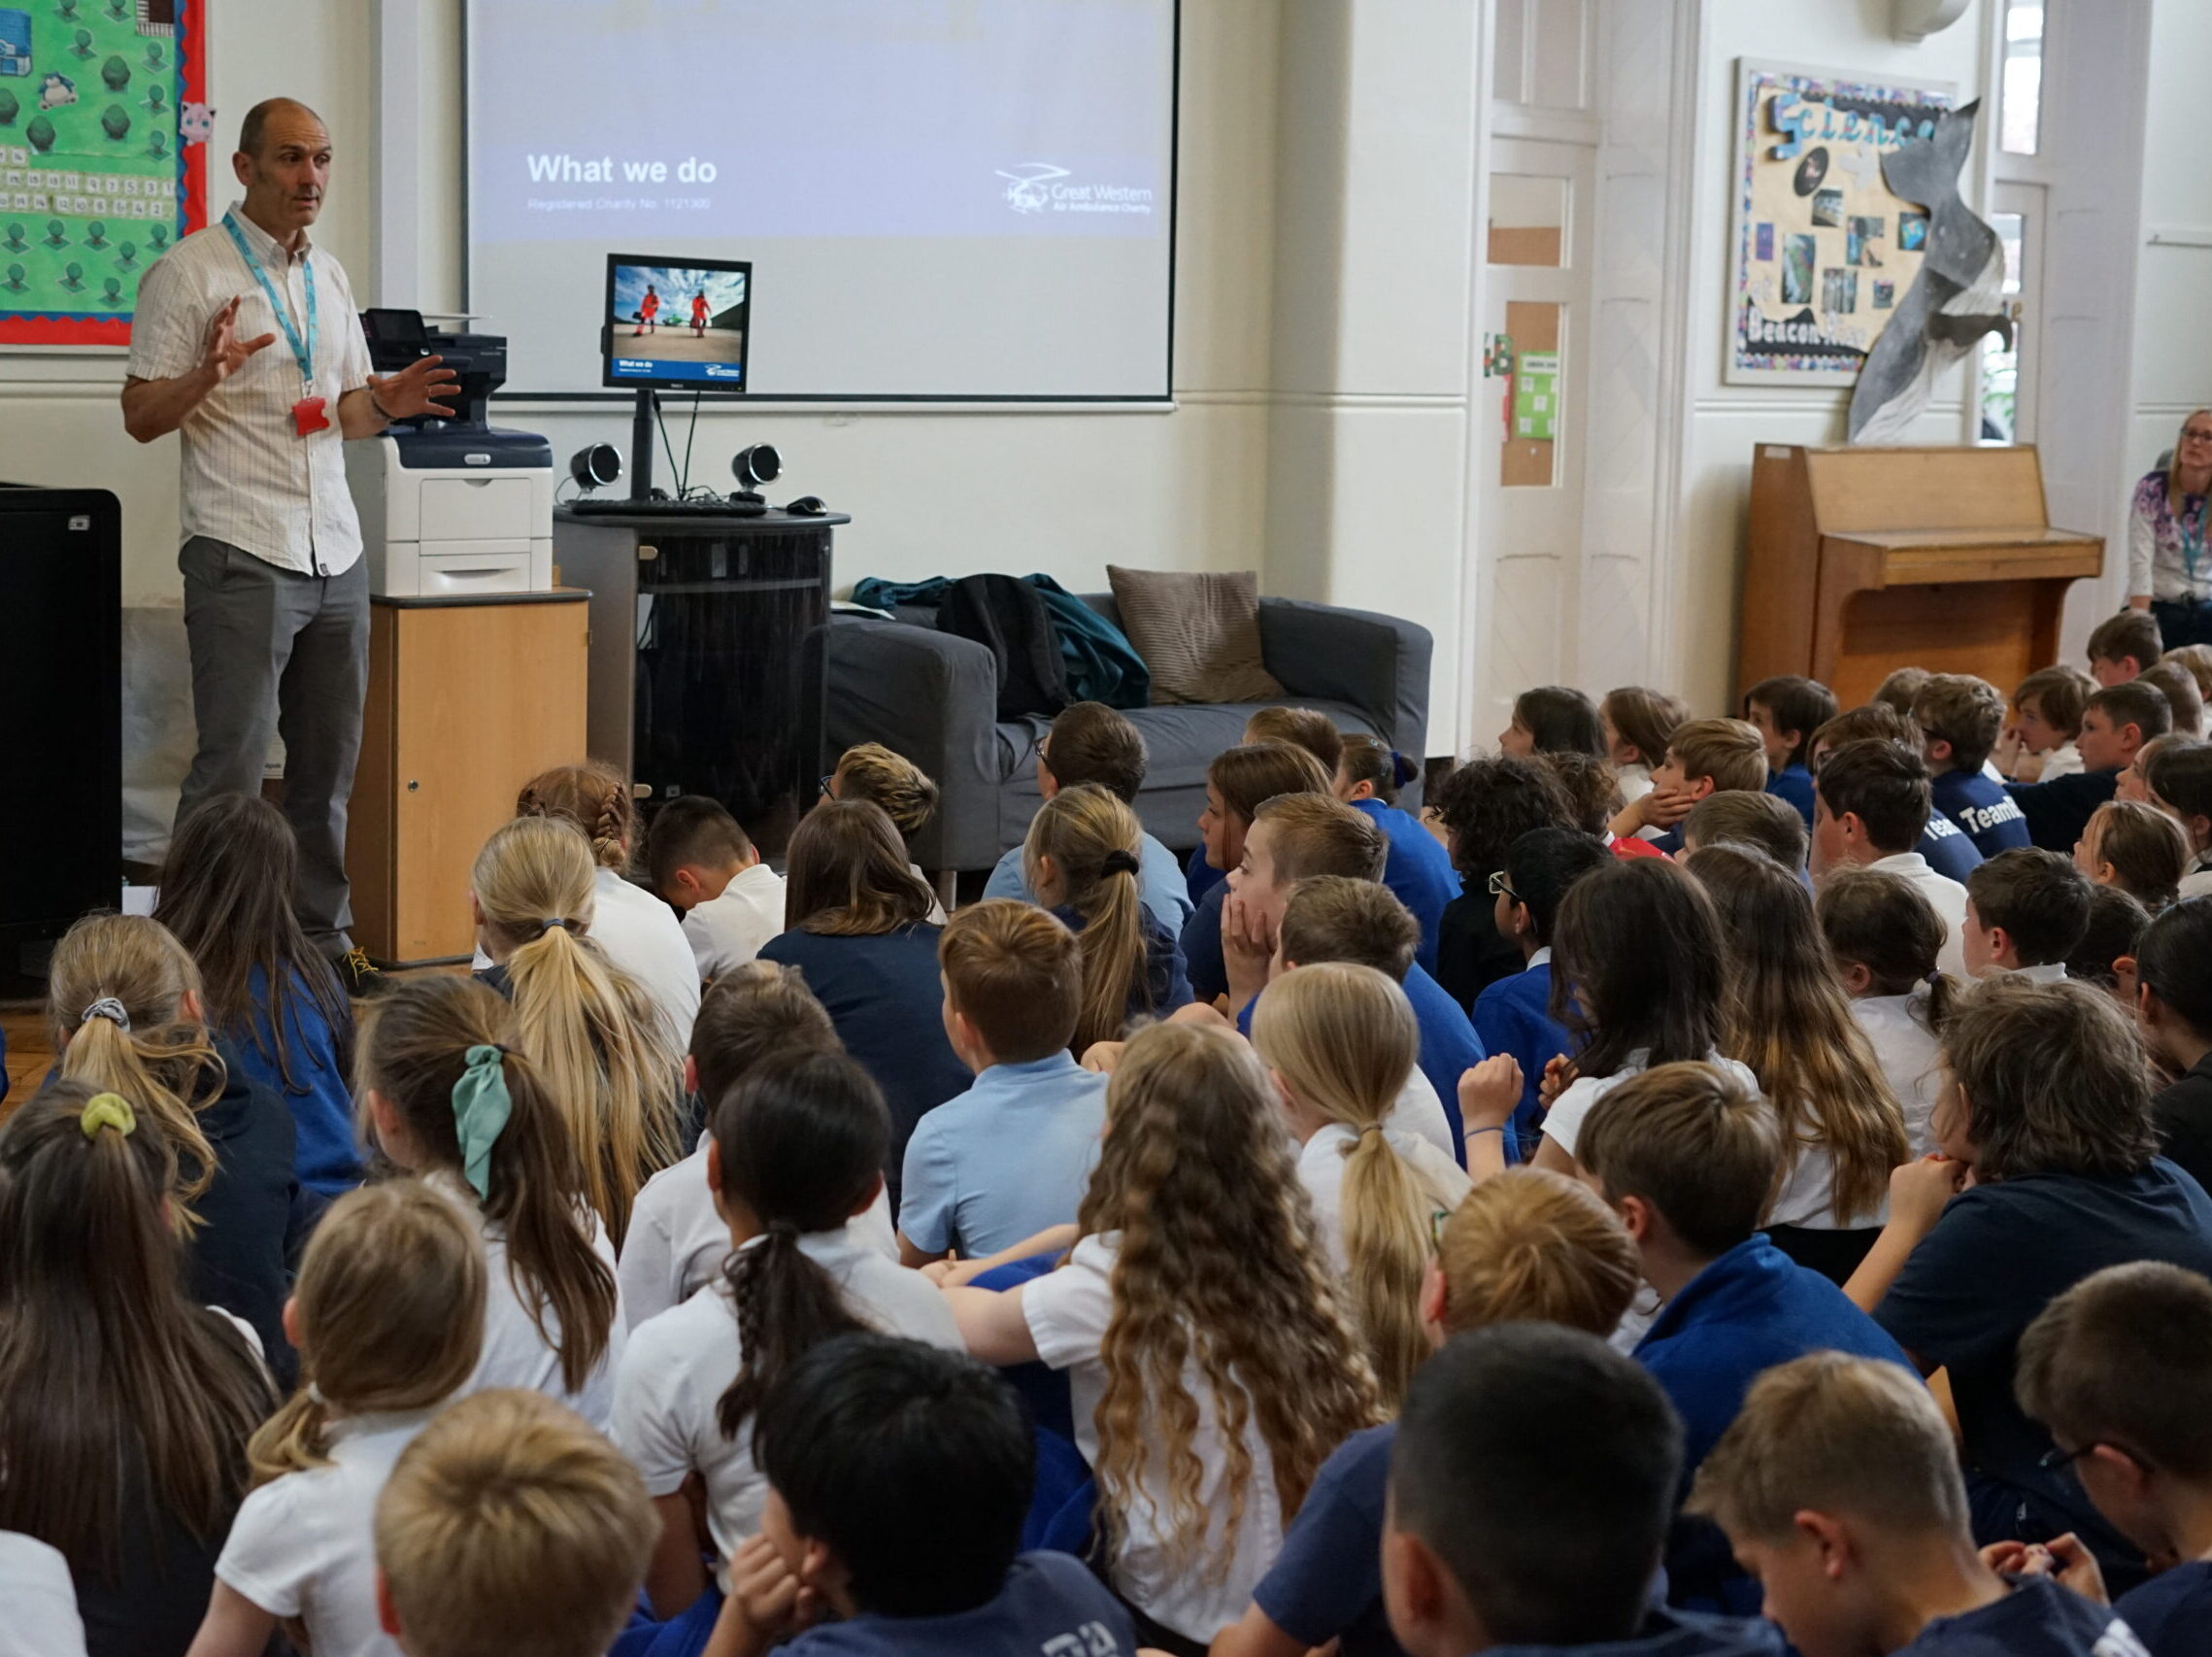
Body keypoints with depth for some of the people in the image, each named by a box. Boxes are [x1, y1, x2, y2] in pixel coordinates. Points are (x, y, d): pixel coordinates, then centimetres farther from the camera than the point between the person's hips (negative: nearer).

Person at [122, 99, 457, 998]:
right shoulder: (190, 271, -4)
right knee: (233, 762, -8)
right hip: (242, 553, -7)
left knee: (328, 762, 9)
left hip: (336, 552, 7)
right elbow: (140, 417, -5)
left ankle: (322, 934, 18)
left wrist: (384, 402, 1)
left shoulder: (329, 276, 17)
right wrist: (208, 373, -24)